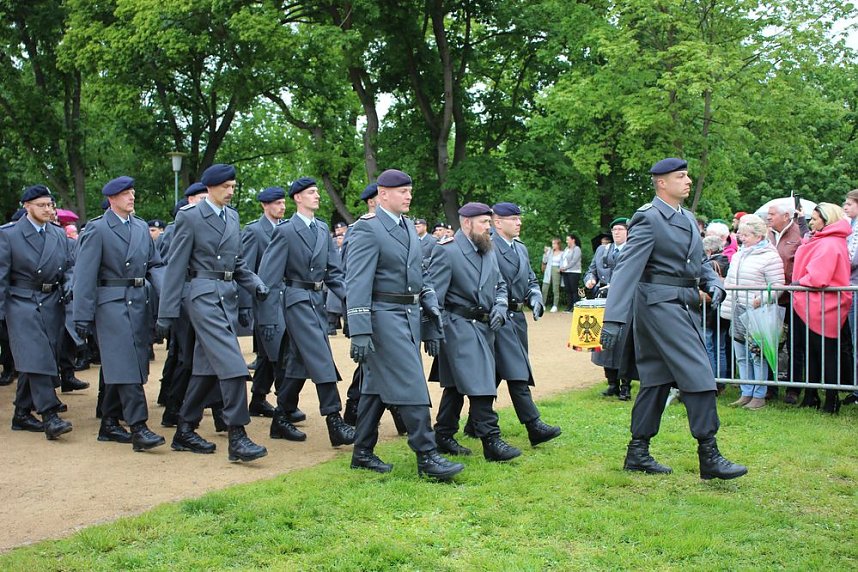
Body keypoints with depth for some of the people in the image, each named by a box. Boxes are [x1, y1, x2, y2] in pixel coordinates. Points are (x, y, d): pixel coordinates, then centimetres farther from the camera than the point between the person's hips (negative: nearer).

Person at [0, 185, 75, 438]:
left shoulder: (59, 234, 11)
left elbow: (69, 267, 17)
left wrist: (69, 286, -5)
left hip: (52, 304, 4)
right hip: (22, 304, -4)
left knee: (32, 362, 8)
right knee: (35, 359, -15)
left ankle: (22, 413, 19)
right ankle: (50, 416, -19)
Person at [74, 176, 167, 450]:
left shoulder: (142, 227, 14)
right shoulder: (97, 229, -3)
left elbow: (155, 265, 15)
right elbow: (84, 274, -6)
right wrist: (83, 317, -10)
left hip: (139, 301, 6)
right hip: (112, 302, -6)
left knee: (120, 366, 10)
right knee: (125, 365, -12)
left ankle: (109, 424, 20)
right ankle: (138, 428, -14)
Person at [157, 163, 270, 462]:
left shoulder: (232, 216, 15)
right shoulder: (189, 216, -5)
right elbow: (175, 266, -6)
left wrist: (256, 283, 3)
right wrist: (166, 313, -7)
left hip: (229, 296, 7)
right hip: (204, 295, -7)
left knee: (208, 367, 11)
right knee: (232, 365, -16)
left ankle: (185, 432, 21)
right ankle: (237, 437, -13)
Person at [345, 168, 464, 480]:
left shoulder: (408, 227, 15)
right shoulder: (366, 228, -12)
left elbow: (418, 274, 21)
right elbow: (357, 283, -17)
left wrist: (431, 307, 12)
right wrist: (360, 332, -22)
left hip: (409, 314, 8)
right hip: (385, 316, -8)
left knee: (377, 385, 14)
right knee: (411, 385, -9)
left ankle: (363, 453, 22)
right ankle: (426, 456, -3)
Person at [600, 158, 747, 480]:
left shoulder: (687, 217, 16)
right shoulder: (648, 218, -12)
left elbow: (698, 260, 24)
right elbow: (627, 268, -18)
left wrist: (713, 284, 1)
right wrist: (613, 319, -25)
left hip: (684, 304, 9)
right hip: (660, 304, -9)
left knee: (657, 379, 12)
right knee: (698, 375, -10)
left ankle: (638, 453, 19)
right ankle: (709, 457, -5)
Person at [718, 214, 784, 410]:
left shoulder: (769, 256, -7)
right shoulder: (738, 255, 17)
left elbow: (777, 285, -11)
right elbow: (728, 281, 27)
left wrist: (762, 299, -24)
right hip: (737, 313, 8)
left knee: (757, 355, -3)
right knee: (741, 356, 10)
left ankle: (759, 396, 4)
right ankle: (746, 393, 18)